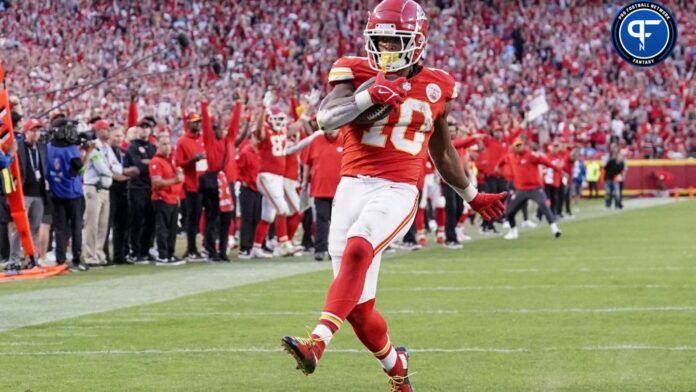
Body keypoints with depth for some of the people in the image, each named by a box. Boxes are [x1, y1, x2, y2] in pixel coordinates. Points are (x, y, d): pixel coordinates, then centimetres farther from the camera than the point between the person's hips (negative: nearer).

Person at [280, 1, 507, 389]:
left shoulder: (435, 87, 11)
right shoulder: (357, 73, 6)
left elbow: (442, 151, 27)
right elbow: (327, 119, -13)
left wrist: (473, 196, 36)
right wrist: (367, 97, -28)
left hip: (397, 192, -2)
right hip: (352, 187, 2)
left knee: (357, 250, -33)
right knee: (359, 307, 1)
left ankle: (317, 343, -45)